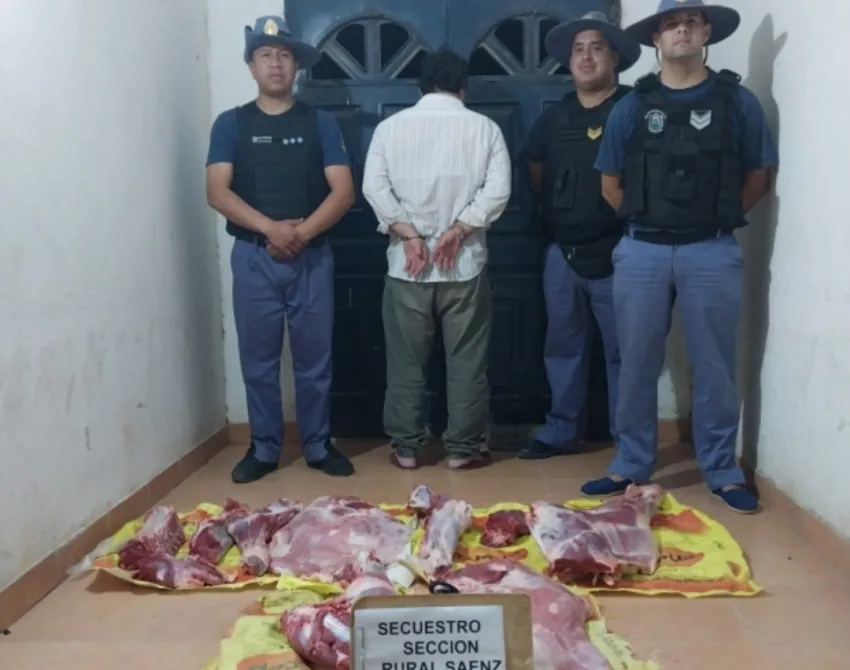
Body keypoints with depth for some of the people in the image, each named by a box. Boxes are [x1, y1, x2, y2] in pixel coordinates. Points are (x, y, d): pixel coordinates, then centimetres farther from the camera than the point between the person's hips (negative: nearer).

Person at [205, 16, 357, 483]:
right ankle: (263, 448, 19)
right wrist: (271, 228, -18)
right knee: (258, 359, 6)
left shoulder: (319, 123, 6)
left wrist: (302, 233, -17)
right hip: (253, 257, 0)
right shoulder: (231, 124, 6)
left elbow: (343, 192, -2)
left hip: (312, 257, 0)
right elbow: (218, 193, -5)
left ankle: (318, 445, 19)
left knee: (314, 357, 6)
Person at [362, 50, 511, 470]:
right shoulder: (484, 128, 3)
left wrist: (409, 235, -8)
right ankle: (463, 448, 14)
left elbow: (374, 188, -6)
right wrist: (457, 232, -9)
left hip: (406, 264, 1)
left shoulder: (391, 126, 4)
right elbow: (497, 191, -8)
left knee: (406, 362, 9)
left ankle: (406, 447, 17)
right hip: (466, 263, 0)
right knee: (466, 361, 8)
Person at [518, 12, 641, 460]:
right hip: (561, 252, 5)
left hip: (614, 253, -5)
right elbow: (536, 176, 24)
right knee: (563, 346, 12)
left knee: (622, 351, 3)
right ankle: (561, 431, 24)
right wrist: (562, 208, 15)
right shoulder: (554, 118, 13)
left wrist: (629, 212, -8)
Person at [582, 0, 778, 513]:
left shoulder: (737, 101, 4)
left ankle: (723, 471, 19)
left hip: (712, 252, -1)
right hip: (642, 251, 1)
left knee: (715, 367, 6)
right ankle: (631, 466, 19)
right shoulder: (632, 106, 6)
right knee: (638, 365, 7)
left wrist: (720, 218, 5)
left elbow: (759, 175, 10)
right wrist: (645, 220, 7)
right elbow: (611, 183, 12)